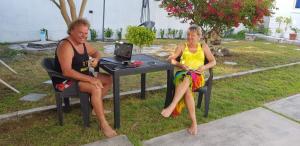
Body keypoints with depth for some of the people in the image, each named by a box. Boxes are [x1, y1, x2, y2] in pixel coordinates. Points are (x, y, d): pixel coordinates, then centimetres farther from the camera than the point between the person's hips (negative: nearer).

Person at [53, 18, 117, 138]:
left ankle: (96, 106, 15)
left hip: (83, 76, 10)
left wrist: (96, 59, -5)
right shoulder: (66, 46, -23)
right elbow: (67, 72, -31)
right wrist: (89, 79, -33)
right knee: (96, 88, -32)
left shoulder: (83, 44, 5)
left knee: (109, 79, 8)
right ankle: (103, 124, -23)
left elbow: (96, 53, 21)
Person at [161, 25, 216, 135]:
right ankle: (194, 123, -37)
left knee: (187, 77, -40)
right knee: (187, 89, -36)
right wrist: (180, 65, -11)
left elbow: (213, 61, 16)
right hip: (182, 74, 1)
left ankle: (171, 107, -50)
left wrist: (204, 67, -5)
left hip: (197, 76, -1)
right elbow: (170, 59, 8)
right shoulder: (182, 46, 17)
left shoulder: (203, 47, 18)